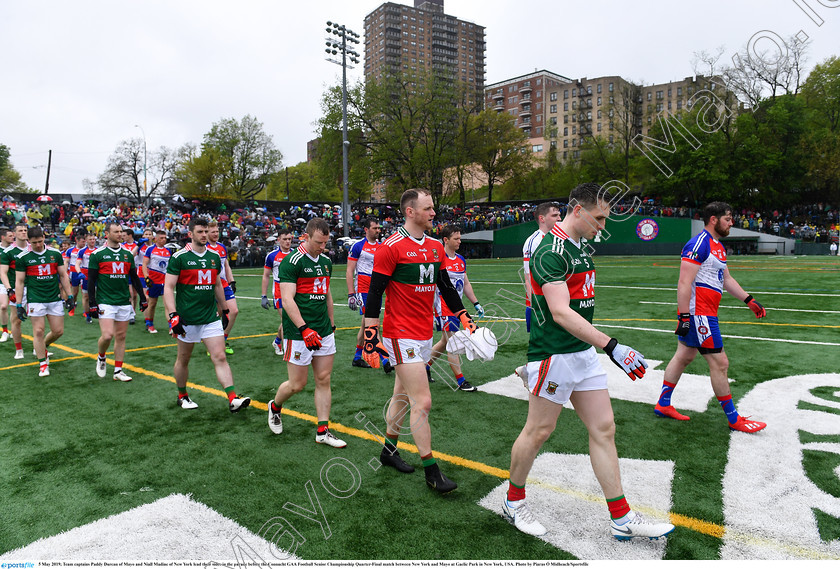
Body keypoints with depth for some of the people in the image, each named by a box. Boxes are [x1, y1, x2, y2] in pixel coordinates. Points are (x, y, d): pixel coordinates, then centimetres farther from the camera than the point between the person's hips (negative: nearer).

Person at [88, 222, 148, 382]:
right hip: (105, 302, -4)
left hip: (124, 302, 4)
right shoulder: (97, 254, -2)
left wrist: (142, 298, 11)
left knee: (121, 336, 7)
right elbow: (91, 281, -2)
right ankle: (101, 358, 18)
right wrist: (92, 304, -7)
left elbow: (134, 277, 16)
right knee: (107, 335, -13)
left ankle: (118, 371, 15)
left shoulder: (127, 253, 10)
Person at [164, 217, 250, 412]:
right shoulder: (179, 257, -6)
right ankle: (182, 396, 32)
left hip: (211, 318, 3)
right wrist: (173, 315, -17)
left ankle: (233, 400, -10)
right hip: (187, 319, -3)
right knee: (183, 360, 12)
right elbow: (168, 288, -8)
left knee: (220, 358, -5)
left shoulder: (215, 257, 9)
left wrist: (224, 311, 21)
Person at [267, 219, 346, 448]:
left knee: (324, 380, 7)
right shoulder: (292, 262, -12)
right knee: (297, 384, 2)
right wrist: (304, 329, -27)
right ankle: (275, 407, 33)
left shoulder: (326, 262, 11)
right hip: (299, 333, -7)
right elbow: (287, 300, -19)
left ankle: (323, 431, 16)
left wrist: (332, 324, 23)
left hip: (324, 332, 7)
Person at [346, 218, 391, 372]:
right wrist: (351, 294, -12)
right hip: (362, 289, -6)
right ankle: (383, 359, -12)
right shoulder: (358, 246, -5)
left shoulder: (382, 247, 12)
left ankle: (357, 357, 23)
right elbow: (349, 271, -5)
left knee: (366, 324, 12)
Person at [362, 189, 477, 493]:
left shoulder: (436, 247, 10)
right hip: (401, 335, -8)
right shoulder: (391, 248, -13)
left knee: (402, 395, 19)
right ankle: (431, 471, 9)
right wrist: (370, 336, -14)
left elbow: (446, 287, 19)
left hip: (424, 334, 8)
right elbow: (374, 294, -12)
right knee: (422, 402, -6)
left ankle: (389, 450, 37)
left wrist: (465, 318, 17)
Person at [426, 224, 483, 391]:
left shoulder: (461, 260, 12)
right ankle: (460, 381, 4)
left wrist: (476, 303, 14)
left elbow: (466, 284, 20)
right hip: (443, 307, -8)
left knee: (445, 342, 16)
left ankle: (425, 365, 34)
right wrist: (431, 312, -16)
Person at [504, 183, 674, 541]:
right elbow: (560, 313, -27)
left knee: (603, 430, 9)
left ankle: (622, 519, 20)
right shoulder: (551, 250, -18)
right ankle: (513, 501, 26)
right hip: (554, 355, -9)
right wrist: (611, 346, -31)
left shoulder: (580, 246, 14)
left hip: (584, 353, 9)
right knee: (539, 431, 4)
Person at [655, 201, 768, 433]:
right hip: (698, 312, -11)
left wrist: (749, 300, 21)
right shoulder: (699, 244, -17)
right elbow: (684, 283, -22)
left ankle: (663, 404, 25)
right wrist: (684, 316, -25)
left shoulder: (719, 247, 16)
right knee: (719, 362, -3)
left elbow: (727, 279, 26)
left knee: (684, 357, 15)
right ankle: (734, 419, 10)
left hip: (705, 313, 11)